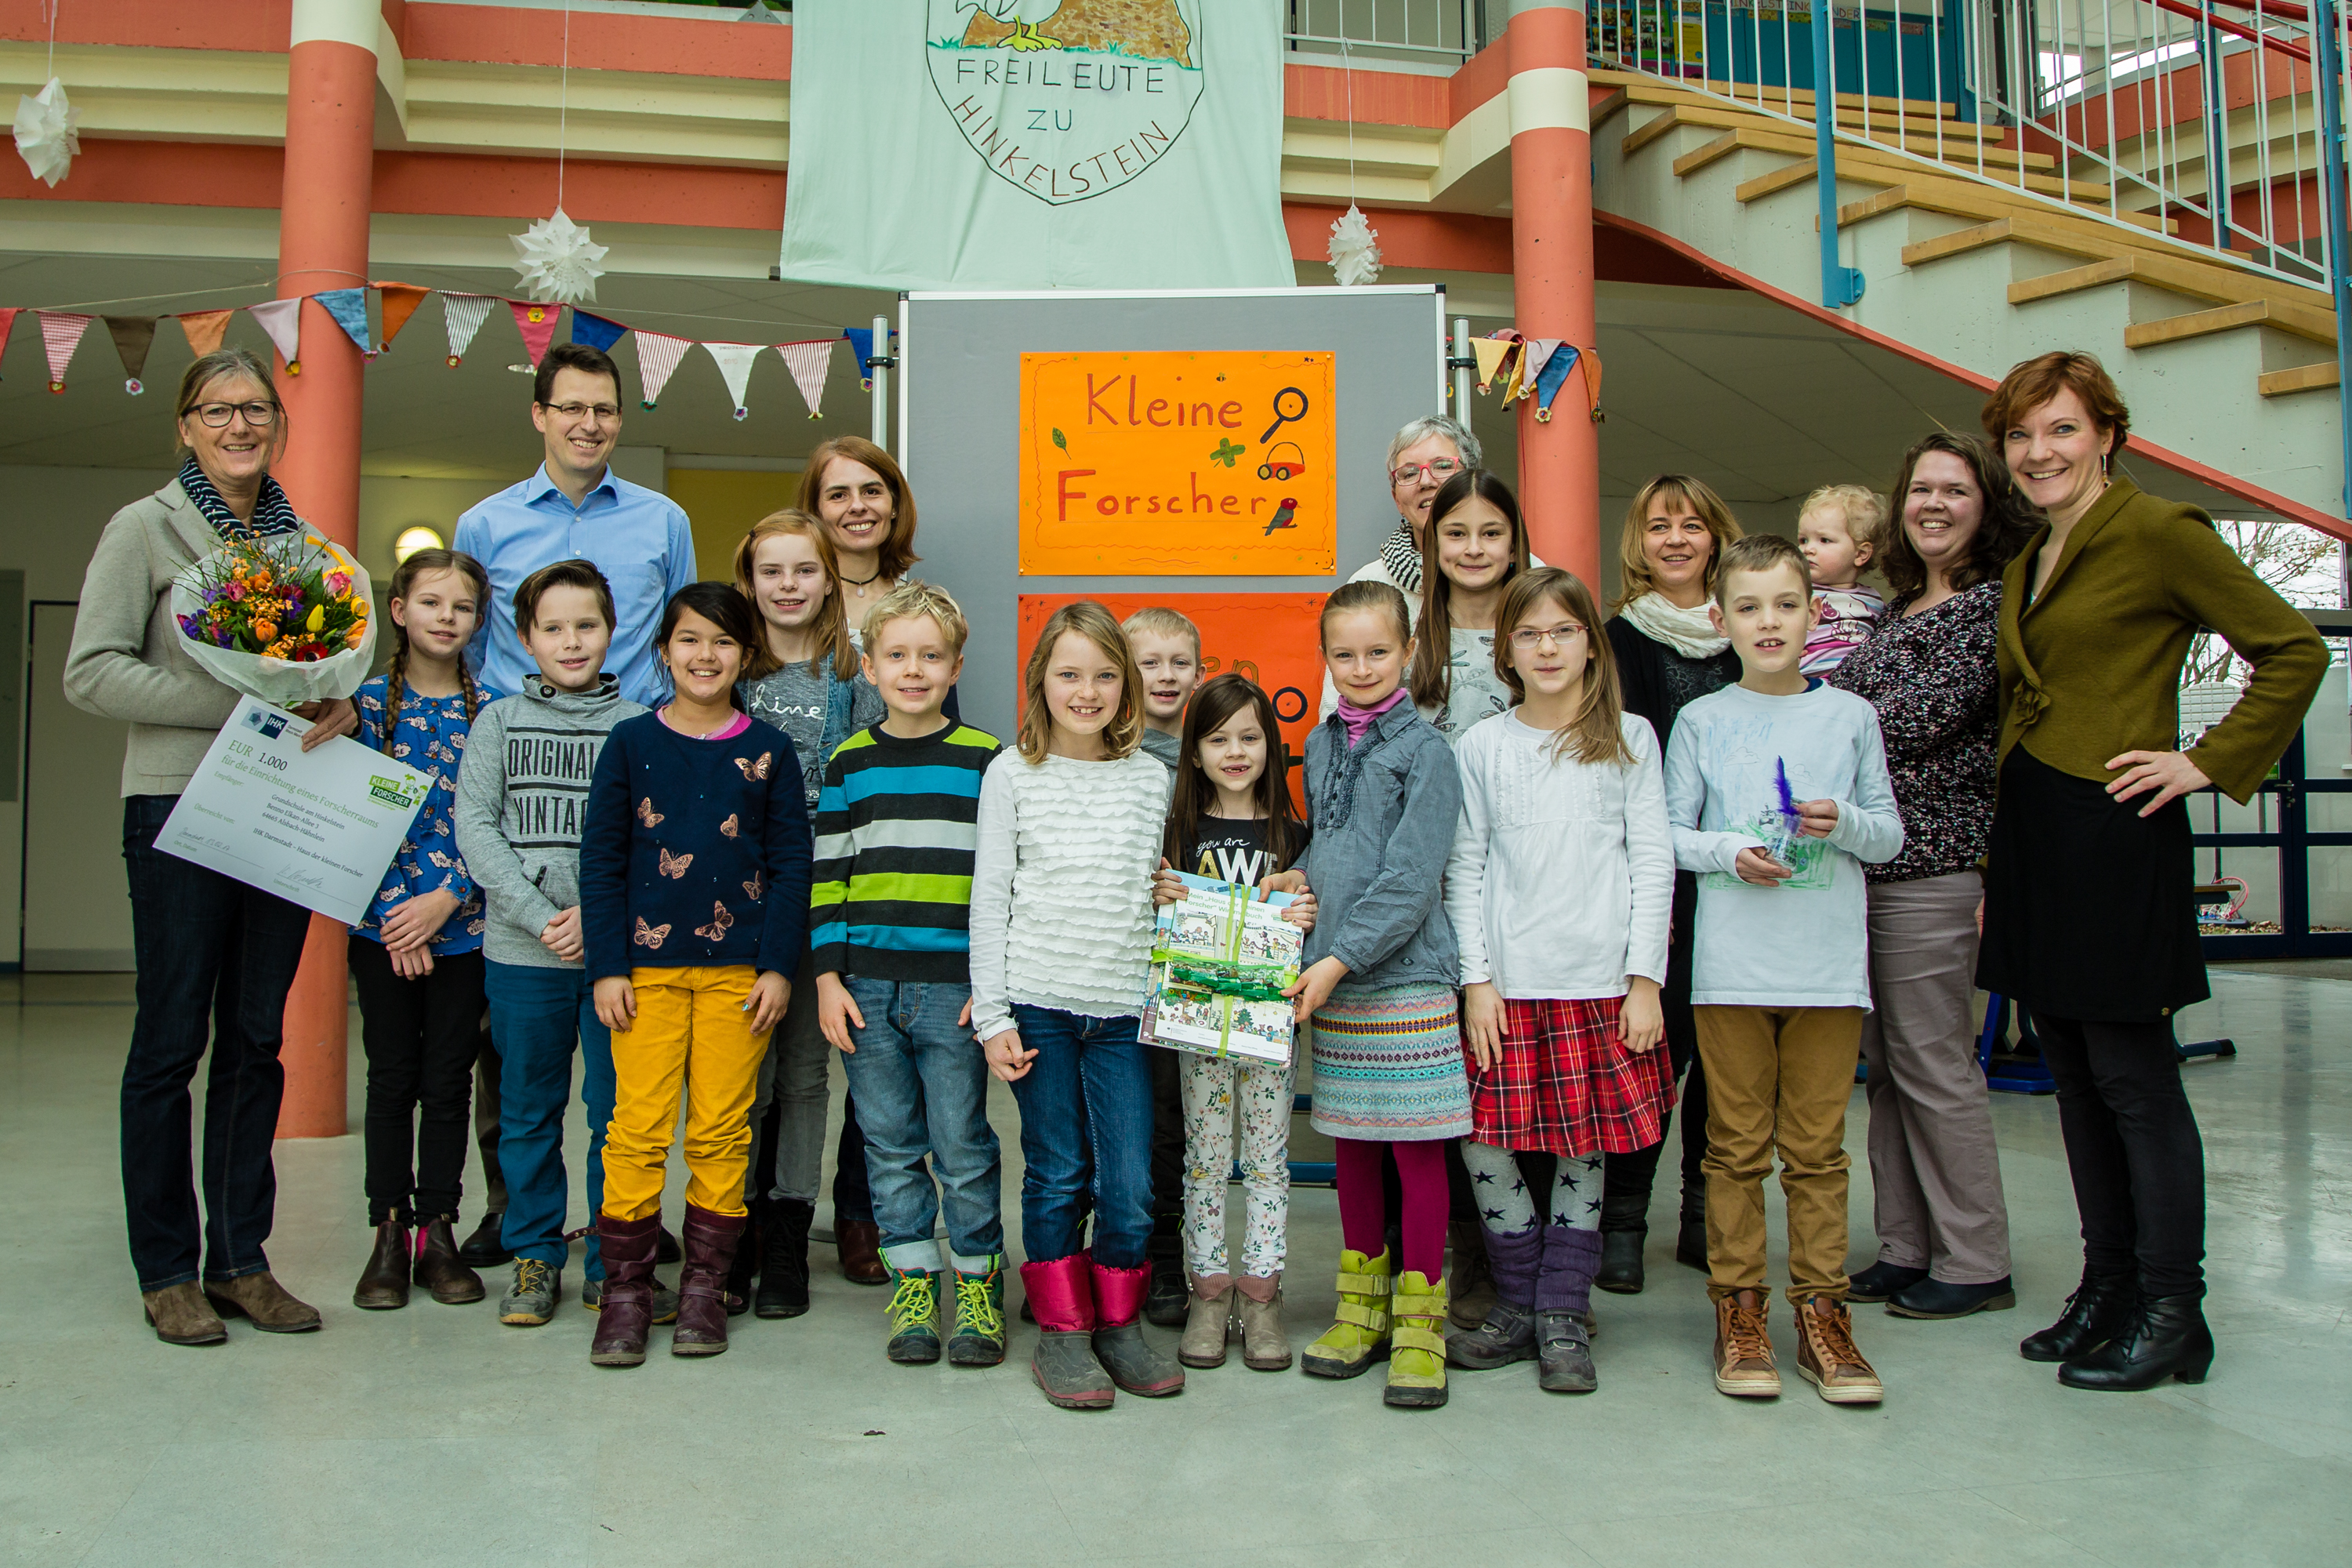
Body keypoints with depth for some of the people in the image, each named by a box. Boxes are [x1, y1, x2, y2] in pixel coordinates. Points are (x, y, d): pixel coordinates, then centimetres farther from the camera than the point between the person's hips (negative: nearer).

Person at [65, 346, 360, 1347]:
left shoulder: (301, 539, 14)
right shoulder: (144, 529, 0)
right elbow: (90, 672, -8)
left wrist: (341, 708, -4)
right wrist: (239, 704, -16)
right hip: (180, 807, -5)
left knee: (257, 1040, 8)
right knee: (171, 1039, 1)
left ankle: (241, 1260, 18)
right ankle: (167, 1271, 12)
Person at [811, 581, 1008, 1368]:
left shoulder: (985, 759, 1)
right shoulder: (849, 762, 8)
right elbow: (827, 876, 9)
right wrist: (828, 977, 2)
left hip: (955, 987, -2)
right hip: (867, 986, 2)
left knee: (963, 1143, 2)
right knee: (891, 1144, 9)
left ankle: (976, 1281, 19)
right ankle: (912, 1281, 22)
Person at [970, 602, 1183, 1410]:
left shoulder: (1151, 778, 8)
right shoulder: (1013, 774, 2)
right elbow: (989, 899, 1)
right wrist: (992, 1016, -2)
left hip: (1122, 1008, 2)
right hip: (1039, 1004, -2)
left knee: (1132, 1185, 0)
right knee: (1058, 1176, 5)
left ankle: (1120, 1324, 21)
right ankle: (1063, 1332, 20)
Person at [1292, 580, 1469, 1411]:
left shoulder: (1425, 749, -7)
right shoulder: (1320, 745, 12)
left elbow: (1411, 881, -14)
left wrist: (1342, 958, -17)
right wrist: (1296, 879, 3)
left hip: (1406, 976, -6)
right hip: (1331, 976, 6)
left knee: (1416, 1144, 0)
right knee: (1351, 1141, 13)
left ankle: (1418, 1320, 12)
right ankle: (1362, 1306, 26)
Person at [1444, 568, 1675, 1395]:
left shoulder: (1629, 739, 5)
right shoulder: (1480, 746, 5)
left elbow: (1653, 862, 4)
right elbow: (1464, 869, 5)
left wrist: (1646, 978, -2)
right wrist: (1476, 978, -2)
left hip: (1603, 981, 0)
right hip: (1509, 984, 1)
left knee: (1585, 1149, 4)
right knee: (1490, 1148, -1)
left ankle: (1563, 1316, 19)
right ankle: (1519, 1307, 18)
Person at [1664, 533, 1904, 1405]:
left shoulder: (1850, 716, 7)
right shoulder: (1702, 721, 4)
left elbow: (1891, 835, 10)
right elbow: (1670, 833, 6)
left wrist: (1845, 823, -10)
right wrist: (1730, 852, -12)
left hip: (1829, 965, 1)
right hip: (1731, 964, -1)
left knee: (1817, 1146, 6)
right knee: (1737, 1145, 6)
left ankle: (1821, 1312, 16)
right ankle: (1738, 1309, 16)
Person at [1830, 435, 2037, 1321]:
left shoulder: (1992, 604, -6)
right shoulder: (1900, 607, 19)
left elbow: (1924, 716, -16)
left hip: (1930, 859, -8)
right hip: (1865, 858, 8)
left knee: (1933, 1063, -4)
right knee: (1883, 1064, 10)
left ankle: (1974, 1264, 8)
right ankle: (1904, 1249, 19)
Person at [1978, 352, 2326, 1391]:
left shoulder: (2157, 531, -7)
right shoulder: (2027, 564, 16)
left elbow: (2293, 650, -7)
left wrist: (2209, 762, -10)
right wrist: (1995, 866, 16)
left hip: (2115, 832, -8)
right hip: (2030, 834, 8)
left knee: (2132, 1074, -3)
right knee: (2073, 1073, 11)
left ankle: (2172, 1313, 8)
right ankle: (2108, 1286, 22)